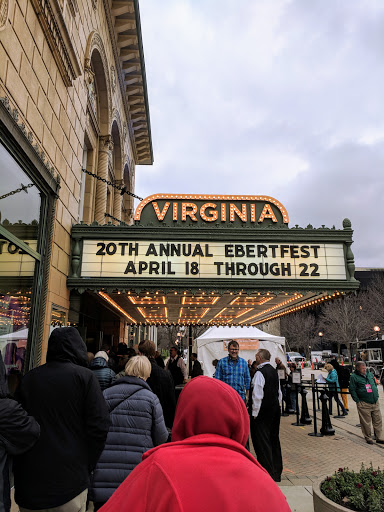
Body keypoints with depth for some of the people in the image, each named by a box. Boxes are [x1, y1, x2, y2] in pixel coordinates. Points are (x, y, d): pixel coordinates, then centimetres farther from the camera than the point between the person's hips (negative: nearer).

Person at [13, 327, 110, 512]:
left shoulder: (28, 378, -1)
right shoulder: (84, 376, -13)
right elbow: (99, 427, -16)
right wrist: (87, 467, -1)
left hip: (28, 483, 4)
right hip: (69, 481, -3)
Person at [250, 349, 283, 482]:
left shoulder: (260, 373, -18)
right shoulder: (274, 371, 8)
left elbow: (257, 396, -20)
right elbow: (279, 393, 16)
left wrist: (255, 413, -13)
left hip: (263, 411, -9)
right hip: (275, 409, 9)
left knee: (262, 441, 1)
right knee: (274, 440, 17)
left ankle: (268, 473, 6)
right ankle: (277, 472, 28)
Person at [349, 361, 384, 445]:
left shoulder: (369, 374, 10)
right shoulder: (354, 377, -8)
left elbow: (375, 385, 23)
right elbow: (352, 390, -7)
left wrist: (376, 396, 15)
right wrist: (357, 401, -10)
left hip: (375, 403, 5)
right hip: (364, 404, -5)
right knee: (366, 422, 2)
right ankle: (368, 438, 17)